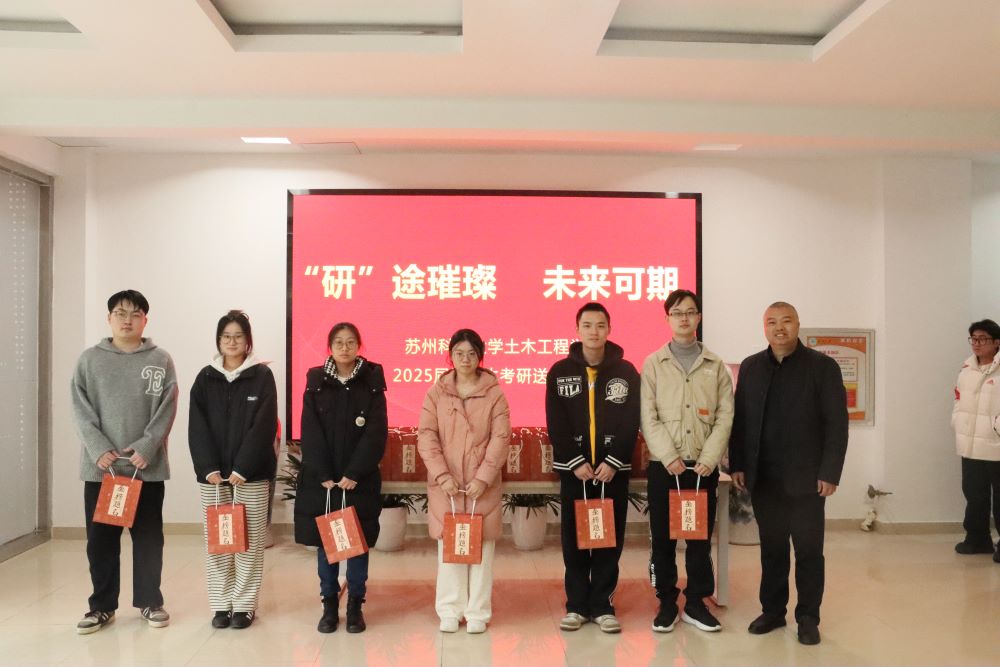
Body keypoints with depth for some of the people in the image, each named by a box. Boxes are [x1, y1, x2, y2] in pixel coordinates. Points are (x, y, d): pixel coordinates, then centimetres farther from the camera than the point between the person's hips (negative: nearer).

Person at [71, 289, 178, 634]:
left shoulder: (161, 360, 2)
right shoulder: (89, 359, 5)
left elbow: (166, 412, -3)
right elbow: (81, 411, -1)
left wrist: (146, 448, -15)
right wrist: (99, 449, -13)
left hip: (148, 465, -1)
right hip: (100, 465, 1)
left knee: (148, 537, 8)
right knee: (100, 538, 8)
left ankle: (150, 601, 21)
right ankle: (102, 605, 21)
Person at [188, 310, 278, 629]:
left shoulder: (262, 376, -1)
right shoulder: (205, 378, 7)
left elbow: (264, 426, -8)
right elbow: (197, 426, 2)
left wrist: (242, 468, -15)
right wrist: (209, 468, -10)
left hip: (251, 472, -2)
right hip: (212, 472, 3)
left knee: (249, 540, 1)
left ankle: (245, 605, 12)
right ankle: (221, 604, 18)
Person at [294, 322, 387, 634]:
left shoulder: (372, 383, -2)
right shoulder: (316, 382, 2)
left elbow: (376, 434, -8)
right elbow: (311, 434, -3)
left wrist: (353, 474, -15)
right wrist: (324, 476, -12)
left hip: (360, 480, -1)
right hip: (321, 479, 1)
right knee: (325, 543, 7)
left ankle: (355, 606, 17)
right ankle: (329, 605, 19)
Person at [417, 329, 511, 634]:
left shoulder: (494, 393, 0)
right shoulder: (436, 393, 4)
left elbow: (500, 438, -4)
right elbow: (426, 436, -2)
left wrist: (483, 477, -12)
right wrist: (441, 474, -13)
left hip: (482, 484, -1)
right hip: (445, 483, 1)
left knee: (481, 545, 4)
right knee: (448, 545, 7)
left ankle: (477, 612, 14)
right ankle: (450, 610, 18)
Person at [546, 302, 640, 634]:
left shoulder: (626, 371, 2)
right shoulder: (560, 372, 2)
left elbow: (632, 423, -4)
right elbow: (556, 424, -3)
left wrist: (613, 461, -13)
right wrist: (576, 461, -12)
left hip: (614, 468, 0)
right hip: (573, 467, 0)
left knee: (610, 538, 5)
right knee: (574, 538, 6)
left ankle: (602, 604, 17)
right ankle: (577, 604, 18)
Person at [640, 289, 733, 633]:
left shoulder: (715, 365, 7)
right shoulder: (653, 363, 3)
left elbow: (725, 416, 1)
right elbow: (648, 417, -4)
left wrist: (708, 459, -10)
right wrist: (670, 457, -14)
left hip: (704, 466, 1)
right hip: (663, 465, -1)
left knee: (701, 535, 7)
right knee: (662, 536, 4)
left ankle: (695, 602, 20)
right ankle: (667, 602, 17)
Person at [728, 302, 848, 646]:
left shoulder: (823, 366, -2)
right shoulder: (750, 367, 8)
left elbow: (836, 423, -5)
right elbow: (739, 419, 9)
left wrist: (830, 472, -11)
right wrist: (737, 465, 3)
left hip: (806, 478, -3)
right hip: (763, 478, 3)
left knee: (809, 550, 6)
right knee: (771, 548, 12)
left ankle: (808, 617, 19)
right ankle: (772, 611, 24)